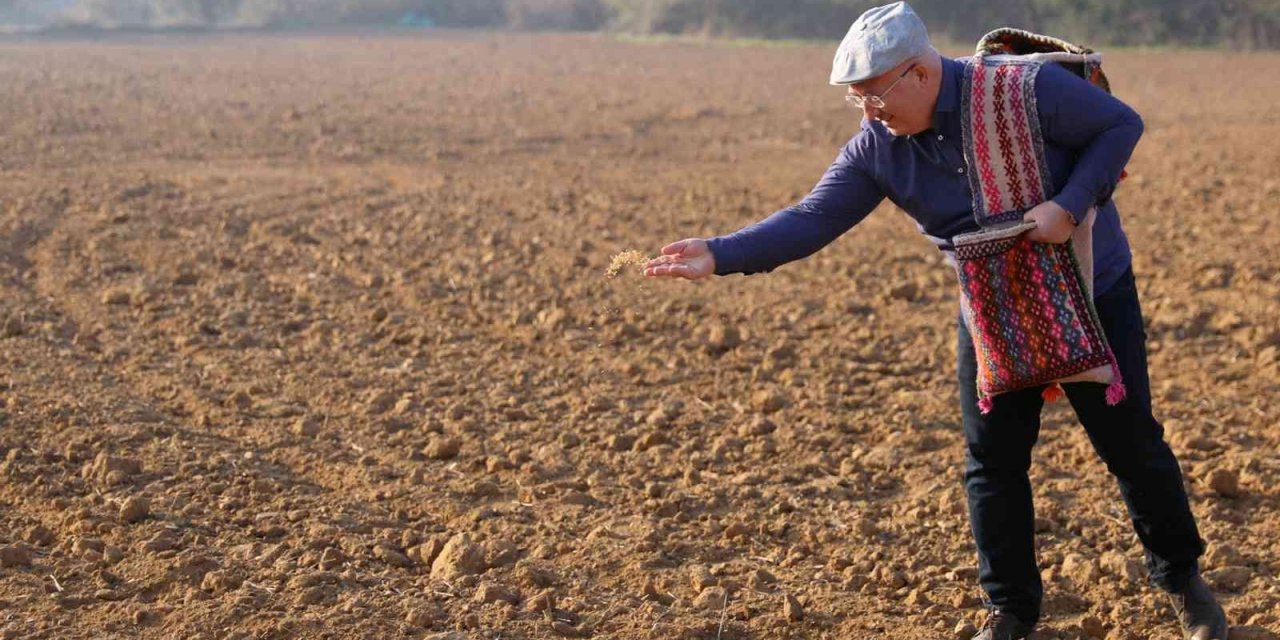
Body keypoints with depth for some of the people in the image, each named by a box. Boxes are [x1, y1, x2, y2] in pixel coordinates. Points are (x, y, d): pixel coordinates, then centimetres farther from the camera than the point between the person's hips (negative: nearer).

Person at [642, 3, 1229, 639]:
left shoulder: (1027, 88, -22)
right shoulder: (875, 149, -11)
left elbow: (1121, 124, -13)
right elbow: (810, 220, -16)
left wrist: (1069, 205, -26)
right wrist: (718, 254, -29)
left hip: (1094, 295, -3)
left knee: (1131, 441, 6)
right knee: (993, 461, 2)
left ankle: (1184, 582, 27)